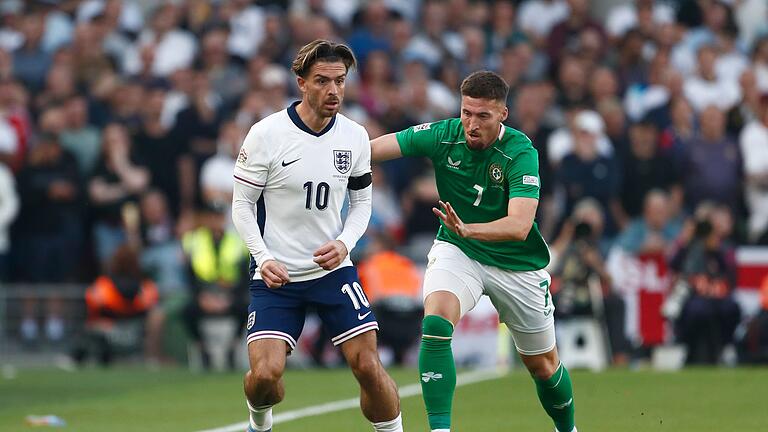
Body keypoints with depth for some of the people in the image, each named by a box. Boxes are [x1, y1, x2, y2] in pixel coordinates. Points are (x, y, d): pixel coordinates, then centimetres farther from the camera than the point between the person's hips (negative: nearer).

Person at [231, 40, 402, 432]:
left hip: (333, 268, 3)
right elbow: (242, 204, -4)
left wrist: (344, 243, -7)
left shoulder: (355, 136, 0)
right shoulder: (266, 134, -11)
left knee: (368, 366, -7)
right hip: (276, 275, -3)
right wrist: (264, 258, -17)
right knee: (265, 374, -14)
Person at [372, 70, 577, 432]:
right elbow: (371, 148, -17)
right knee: (435, 322, -30)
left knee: (543, 365, 12)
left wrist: (467, 228, -51)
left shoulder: (520, 152, -24)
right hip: (457, 252, 1)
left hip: (516, 263, -1)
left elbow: (519, 225, -35)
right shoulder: (443, 136, -15)